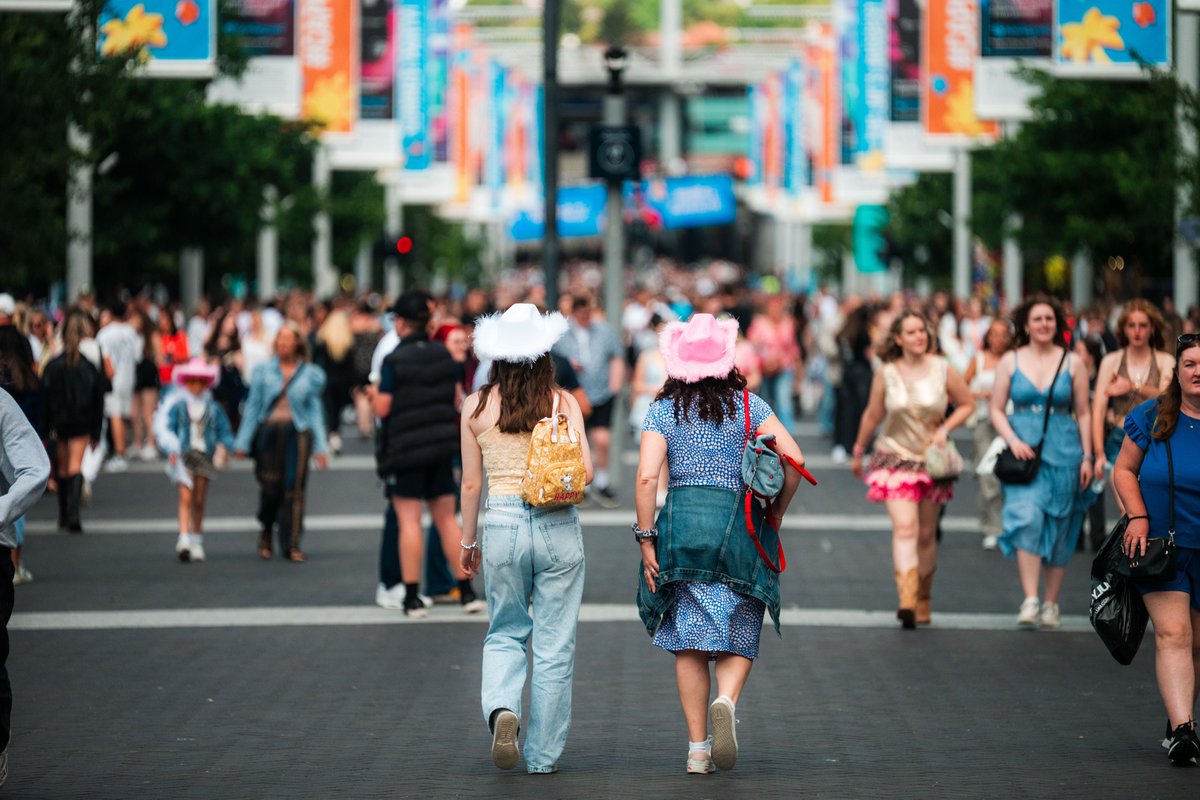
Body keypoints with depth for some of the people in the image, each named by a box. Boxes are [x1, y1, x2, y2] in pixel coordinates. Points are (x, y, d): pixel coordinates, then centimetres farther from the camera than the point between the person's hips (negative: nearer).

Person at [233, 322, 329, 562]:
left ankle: (291, 545, 4)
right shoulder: (264, 371, 6)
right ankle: (266, 531, 24)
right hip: (269, 432, 0)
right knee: (270, 488, -3)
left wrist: (320, 446, 4)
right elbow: (253, 407, 8)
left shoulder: (311, 374, 7)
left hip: (297, 434, 0)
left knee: (294, 490, -4)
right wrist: (242, 442, 3)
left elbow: (314, 410, 9)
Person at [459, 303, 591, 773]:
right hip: (558, 526, -1)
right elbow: (585, 471, -9)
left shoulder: (476, 407, -1)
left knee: (504, 633, 17)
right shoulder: (563, 403, -4)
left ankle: (501, 707, -12)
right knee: (554, 646, 9)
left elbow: (471, 483, 4)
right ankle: (543, 756, 12)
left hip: (502, 525, 1)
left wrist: (468, 541, 15)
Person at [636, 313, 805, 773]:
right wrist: (774, 515, 7)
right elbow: (793, 459, -5)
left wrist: (646, 539, -4)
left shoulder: (663, 410, 1)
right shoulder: (749, 405, 2)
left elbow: (647, 476, -9)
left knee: (690, 642, 8)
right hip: (742, 524, 0)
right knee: (739, 637, 9)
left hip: (681, 525, 0)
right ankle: (726, 702, -22)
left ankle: (698, 749, 5)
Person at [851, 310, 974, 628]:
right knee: (904, 527, -18)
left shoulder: (943, 370, -3)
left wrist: (945, 429, -9)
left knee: (926, 534, 9)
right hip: (896, 458, -2)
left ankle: (923, 600, 25)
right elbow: (872, 416, 9)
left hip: (932, 459, 2)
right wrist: (858, 452, 19)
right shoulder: (885, 374, -4)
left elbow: (967, 404, 7)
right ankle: (906, 600, -27)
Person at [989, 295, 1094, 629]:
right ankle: (1030, 601, -21)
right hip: (1024, 451, -1)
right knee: (1026, 519, -18)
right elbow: (997, 409, 6)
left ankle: (1051, 604, 13)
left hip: (1063, 451, 1)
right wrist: (1013, 441, -10)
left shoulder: (1072, 363, 5)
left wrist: (1087, 457, 1)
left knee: (1059, 528, 3)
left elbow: (1084, 413, 7)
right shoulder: (1010, 361, 6)